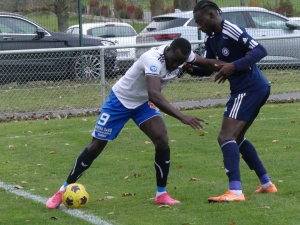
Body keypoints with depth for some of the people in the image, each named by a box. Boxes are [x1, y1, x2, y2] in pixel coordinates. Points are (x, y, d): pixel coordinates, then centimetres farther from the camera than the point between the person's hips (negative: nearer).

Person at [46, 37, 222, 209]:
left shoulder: (181, 54, -16)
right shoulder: (153, 59, -40)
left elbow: (208, 63, 6)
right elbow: (154, 95, -54)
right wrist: (182, 117, -60)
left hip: (143, 102, 6)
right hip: (120, 100, -6)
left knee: (162, 140, -14)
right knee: (96, 146, 1)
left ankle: (161, 194, -2)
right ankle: (64, 190, 14)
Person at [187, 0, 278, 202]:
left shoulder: (231, 31, -19)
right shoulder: (211, 38, 10)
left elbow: (260, 51, -26)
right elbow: (207, 67, 13)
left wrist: (234, 66, -36)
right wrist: (192, 68, -9)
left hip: (250, 88, -11)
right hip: (251, 89, 11)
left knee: (226, 137, -17)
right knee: (237, 137, 23)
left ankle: (235, 192, -27)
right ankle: (267, 184, 29)